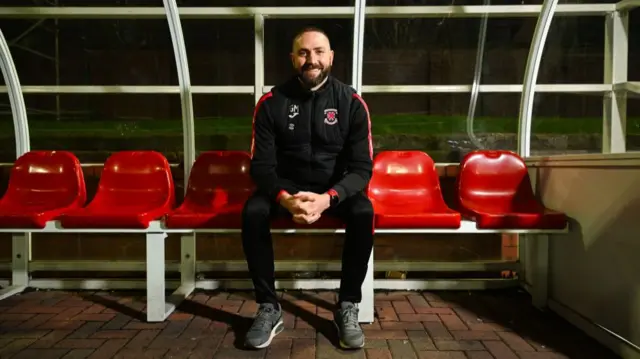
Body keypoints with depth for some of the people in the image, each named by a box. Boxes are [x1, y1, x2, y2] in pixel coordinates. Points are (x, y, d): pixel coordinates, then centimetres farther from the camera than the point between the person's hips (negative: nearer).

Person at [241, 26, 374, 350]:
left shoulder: (351, 102, -8)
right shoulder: (271, 102, -7)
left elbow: (362, 167, -13)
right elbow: (261, 165, -10)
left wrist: (328, 198, -32)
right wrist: (285, 198, -32)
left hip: (336, 189, 0)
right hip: (287, 186, 1)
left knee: (363, 213, -31)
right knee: (252, 212, -29)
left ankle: (347, 307, -12)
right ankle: (269, 307, -12)